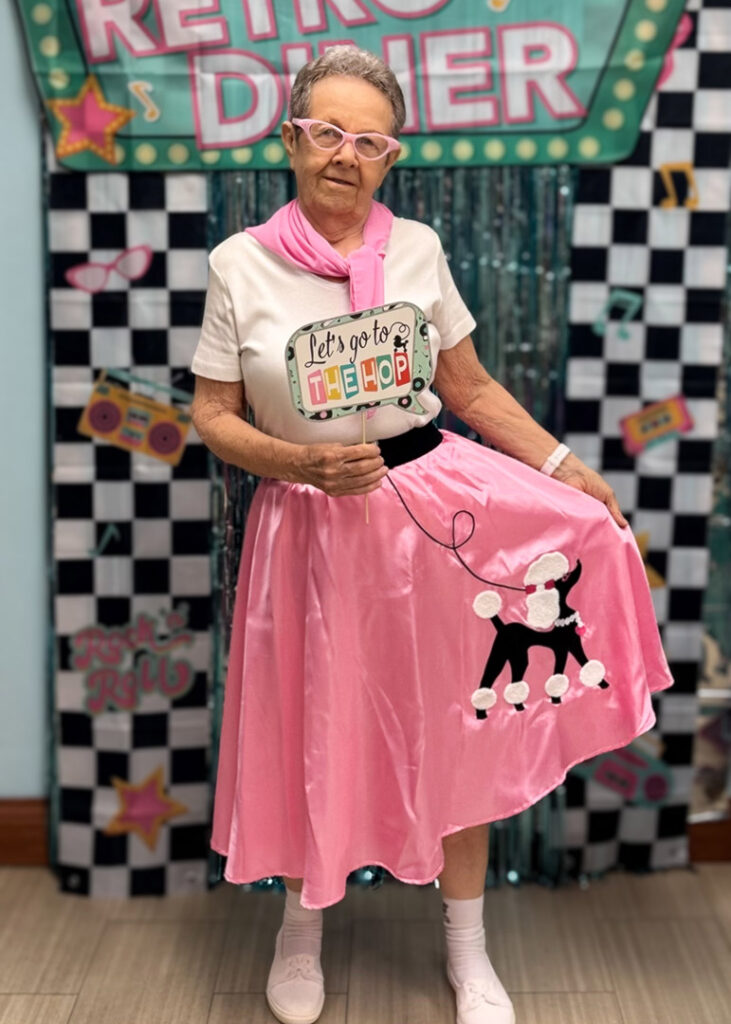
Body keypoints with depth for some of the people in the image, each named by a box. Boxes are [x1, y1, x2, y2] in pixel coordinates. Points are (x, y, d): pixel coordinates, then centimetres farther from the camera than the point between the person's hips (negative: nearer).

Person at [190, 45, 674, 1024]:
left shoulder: (418, 248, 1)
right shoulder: (241, 264, -3)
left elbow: (474, 390, 8)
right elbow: (213, 417, 0)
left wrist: (573, 472, 1)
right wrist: (302, 462, -17)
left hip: (433, 506, 2)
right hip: (310, 527, -1)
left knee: (452, 726, 7)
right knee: (315, 733, 10)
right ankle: (302, 924, 40)